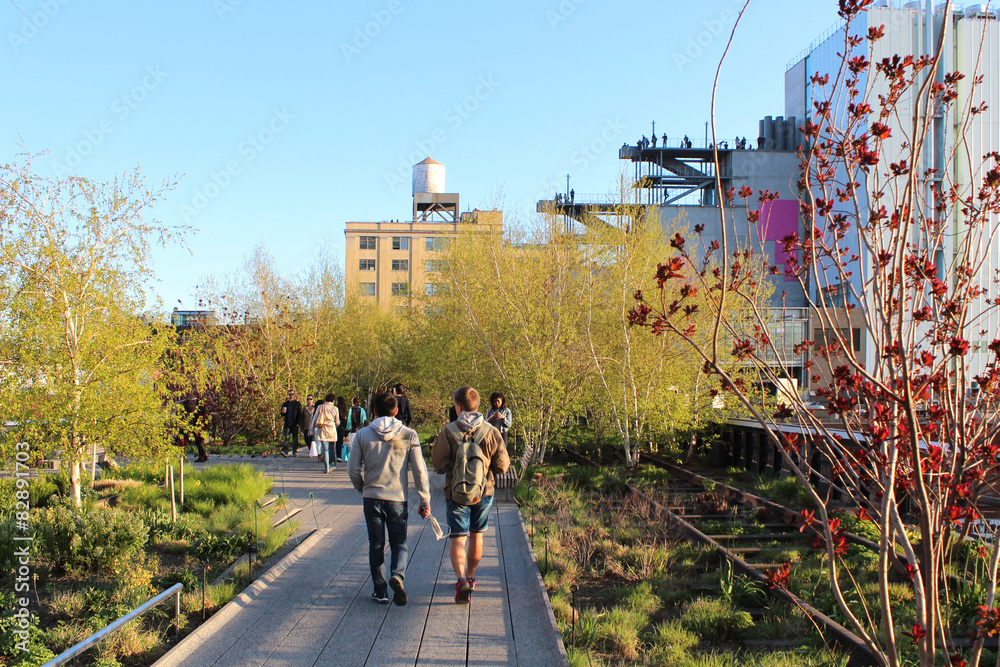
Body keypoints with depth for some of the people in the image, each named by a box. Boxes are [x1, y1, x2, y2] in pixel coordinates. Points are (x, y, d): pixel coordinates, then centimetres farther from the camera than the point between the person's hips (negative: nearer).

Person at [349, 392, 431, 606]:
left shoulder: (362, 435, -2)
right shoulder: (408, 435, -4)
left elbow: (353, 470, 0)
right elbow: (419, 471, -5)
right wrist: (425, 501, 2)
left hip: (372, 498, 1)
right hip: (397, 499, 0)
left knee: (376, 546, 13)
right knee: (399, 543, 13)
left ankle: (380, 591, 14)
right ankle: (397, 574, -15)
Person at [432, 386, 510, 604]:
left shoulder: (448, 432, -11)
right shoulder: (491, 432, -4)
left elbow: (437, 463, -9)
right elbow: (502, 466, -4)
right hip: (483, 492, 3)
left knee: (457, 539, 0)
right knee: (476, 537, 20)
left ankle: (462, 580, -22)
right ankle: (470, 577, 36)